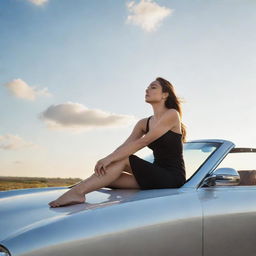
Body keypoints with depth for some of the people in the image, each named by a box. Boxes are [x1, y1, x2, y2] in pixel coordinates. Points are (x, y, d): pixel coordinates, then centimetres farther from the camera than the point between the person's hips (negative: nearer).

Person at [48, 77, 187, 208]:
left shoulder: (172, 115, -8)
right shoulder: (144, 123, 15)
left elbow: (142, 142, -19)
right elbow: (125, 146, 0)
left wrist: (110, 158, -25)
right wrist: (105, 161, -20)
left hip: (173, 176, -7)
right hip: (157, 175, 7)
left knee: (123, 159, -22)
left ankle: (78, 191, -29)